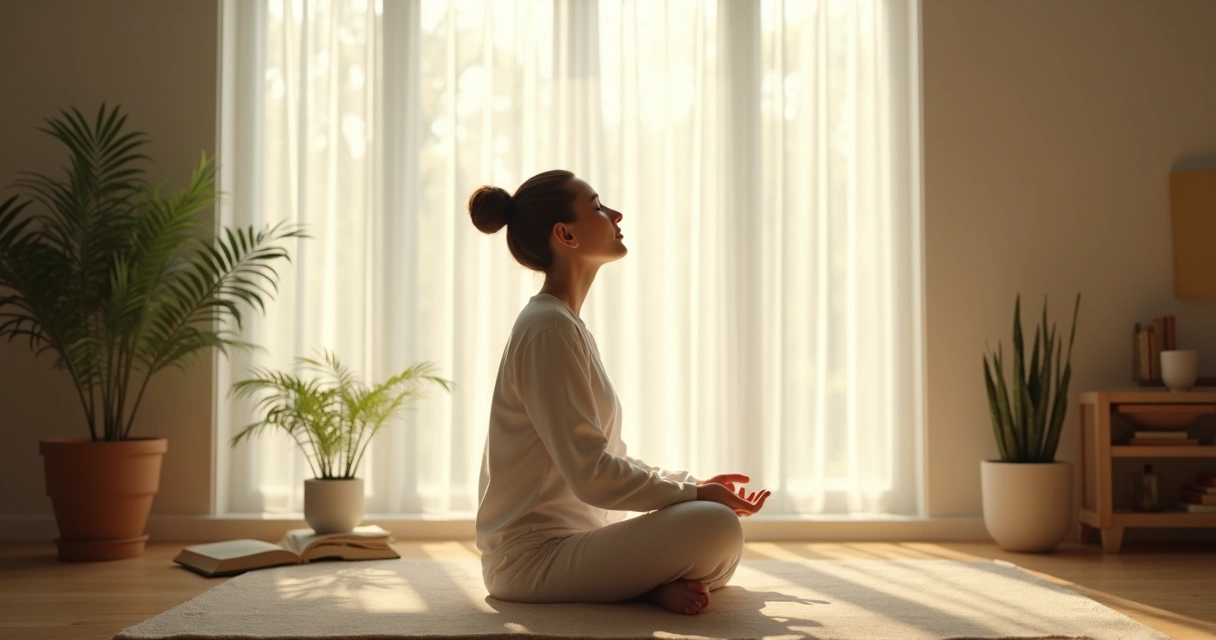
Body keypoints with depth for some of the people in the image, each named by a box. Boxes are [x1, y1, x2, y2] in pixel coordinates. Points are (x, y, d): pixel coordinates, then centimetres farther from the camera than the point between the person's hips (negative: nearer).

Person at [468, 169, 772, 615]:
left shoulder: (567, 326, 15)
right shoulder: (549, 329, -16)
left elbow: (610, 459, 18)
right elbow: (591, 475, -21)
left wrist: (693, 483, 8)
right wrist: (691, 494, -11)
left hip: (573, 537, 10)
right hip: (535, 556, -10)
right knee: (715, 528, -27)